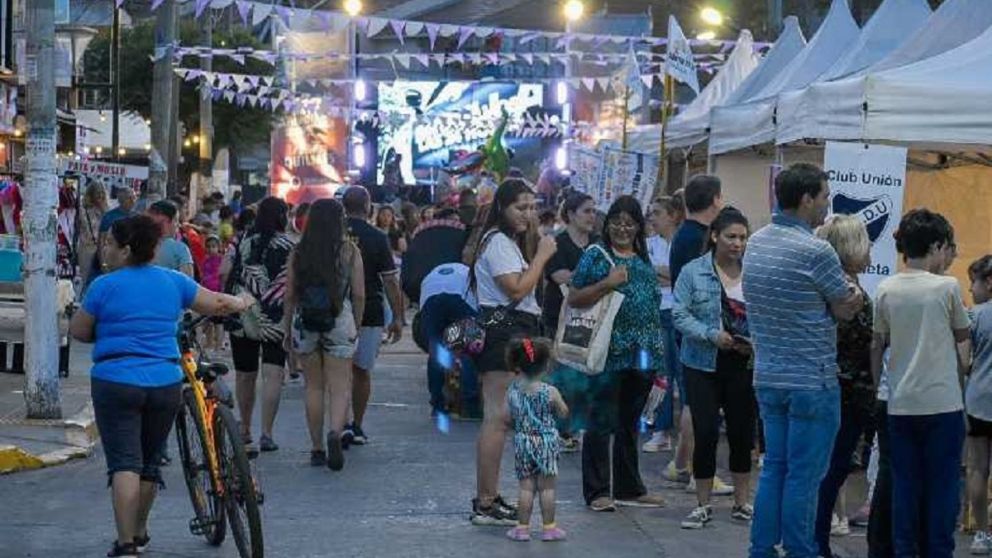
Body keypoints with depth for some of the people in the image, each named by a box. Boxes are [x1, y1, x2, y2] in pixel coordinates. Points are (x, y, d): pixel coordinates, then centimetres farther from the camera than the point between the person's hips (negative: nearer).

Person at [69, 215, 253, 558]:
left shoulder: (105, 286, -6)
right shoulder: (172, 282, 6)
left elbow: (78, 331, 0)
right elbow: (217, 304, 14)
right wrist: (242, 303, 34)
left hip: (115, 383, -4)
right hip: (165, 384, 4)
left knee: (124, 464, -5)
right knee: (149, 462, 18)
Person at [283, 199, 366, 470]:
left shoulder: (299, 252, 1)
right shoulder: (349, 250, -3)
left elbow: (290, 295, 3)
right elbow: (359, 295, -3)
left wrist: (287, 329, 13)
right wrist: (356, 325, 10)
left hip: (305, 323, 2)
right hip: (339, 321, -2)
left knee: (314, 387, 13)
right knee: (340, 387, 0)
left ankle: (317, 449, 15)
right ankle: (335, 432, -26)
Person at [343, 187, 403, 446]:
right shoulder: (377, 238, -6)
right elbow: (390, 280, -7)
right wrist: (397, 318, 0)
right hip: (370, 314, -1)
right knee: (362, 371, 10)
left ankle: (343, 424, -9)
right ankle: (357, 428, 16)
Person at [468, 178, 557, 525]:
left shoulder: (510, 242, 21)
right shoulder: (497, 242, -11)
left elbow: (528, 285, 19)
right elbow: (517, 289, -19)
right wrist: (542, 255, -12)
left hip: (514, 333, 11)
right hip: (503, 332, -11)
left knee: (496, 419, 13)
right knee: (497, 419, -12)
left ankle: (489, 497, 18)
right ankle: (485, 504, -12)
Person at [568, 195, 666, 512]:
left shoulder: (644, 260, 16)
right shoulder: (596, 255, -2)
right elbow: (574, 299, -7)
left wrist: (658, 352, 18)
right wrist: (607, 284, -19)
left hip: (643, 355, 6)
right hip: (610, 352, -6)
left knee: (630, 424, 13)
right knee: (602, 423, -3)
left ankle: (629, 488, 21)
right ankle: (597, 492, 2)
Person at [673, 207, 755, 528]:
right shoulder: (694, 272, -3)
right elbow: (680, 314, -8)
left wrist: (757, 342, -15)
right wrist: (713, 335, -19)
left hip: (743, 365, 2)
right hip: (704, 365, -2)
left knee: (742, 431, 8)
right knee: (705, 433, -1)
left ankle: (742, 502, 22)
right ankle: (703, 506, 11)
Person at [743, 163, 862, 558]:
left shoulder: (756, 243, 7)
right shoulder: (815, 252, -18)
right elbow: (846, 309, -9)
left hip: (767, 377, 7)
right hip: (812, 382, -7)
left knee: (774, 467, 14)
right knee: (804, 477, 0)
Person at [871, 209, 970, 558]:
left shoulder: (886, 290, 2)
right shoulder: (947, 287, -9)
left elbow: (877, 345, 8)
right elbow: (963, 335, 6)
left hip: (900, 405, 4)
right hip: (942, 403, -4)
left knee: (904, 485, 8)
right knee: (942, 486, 4)